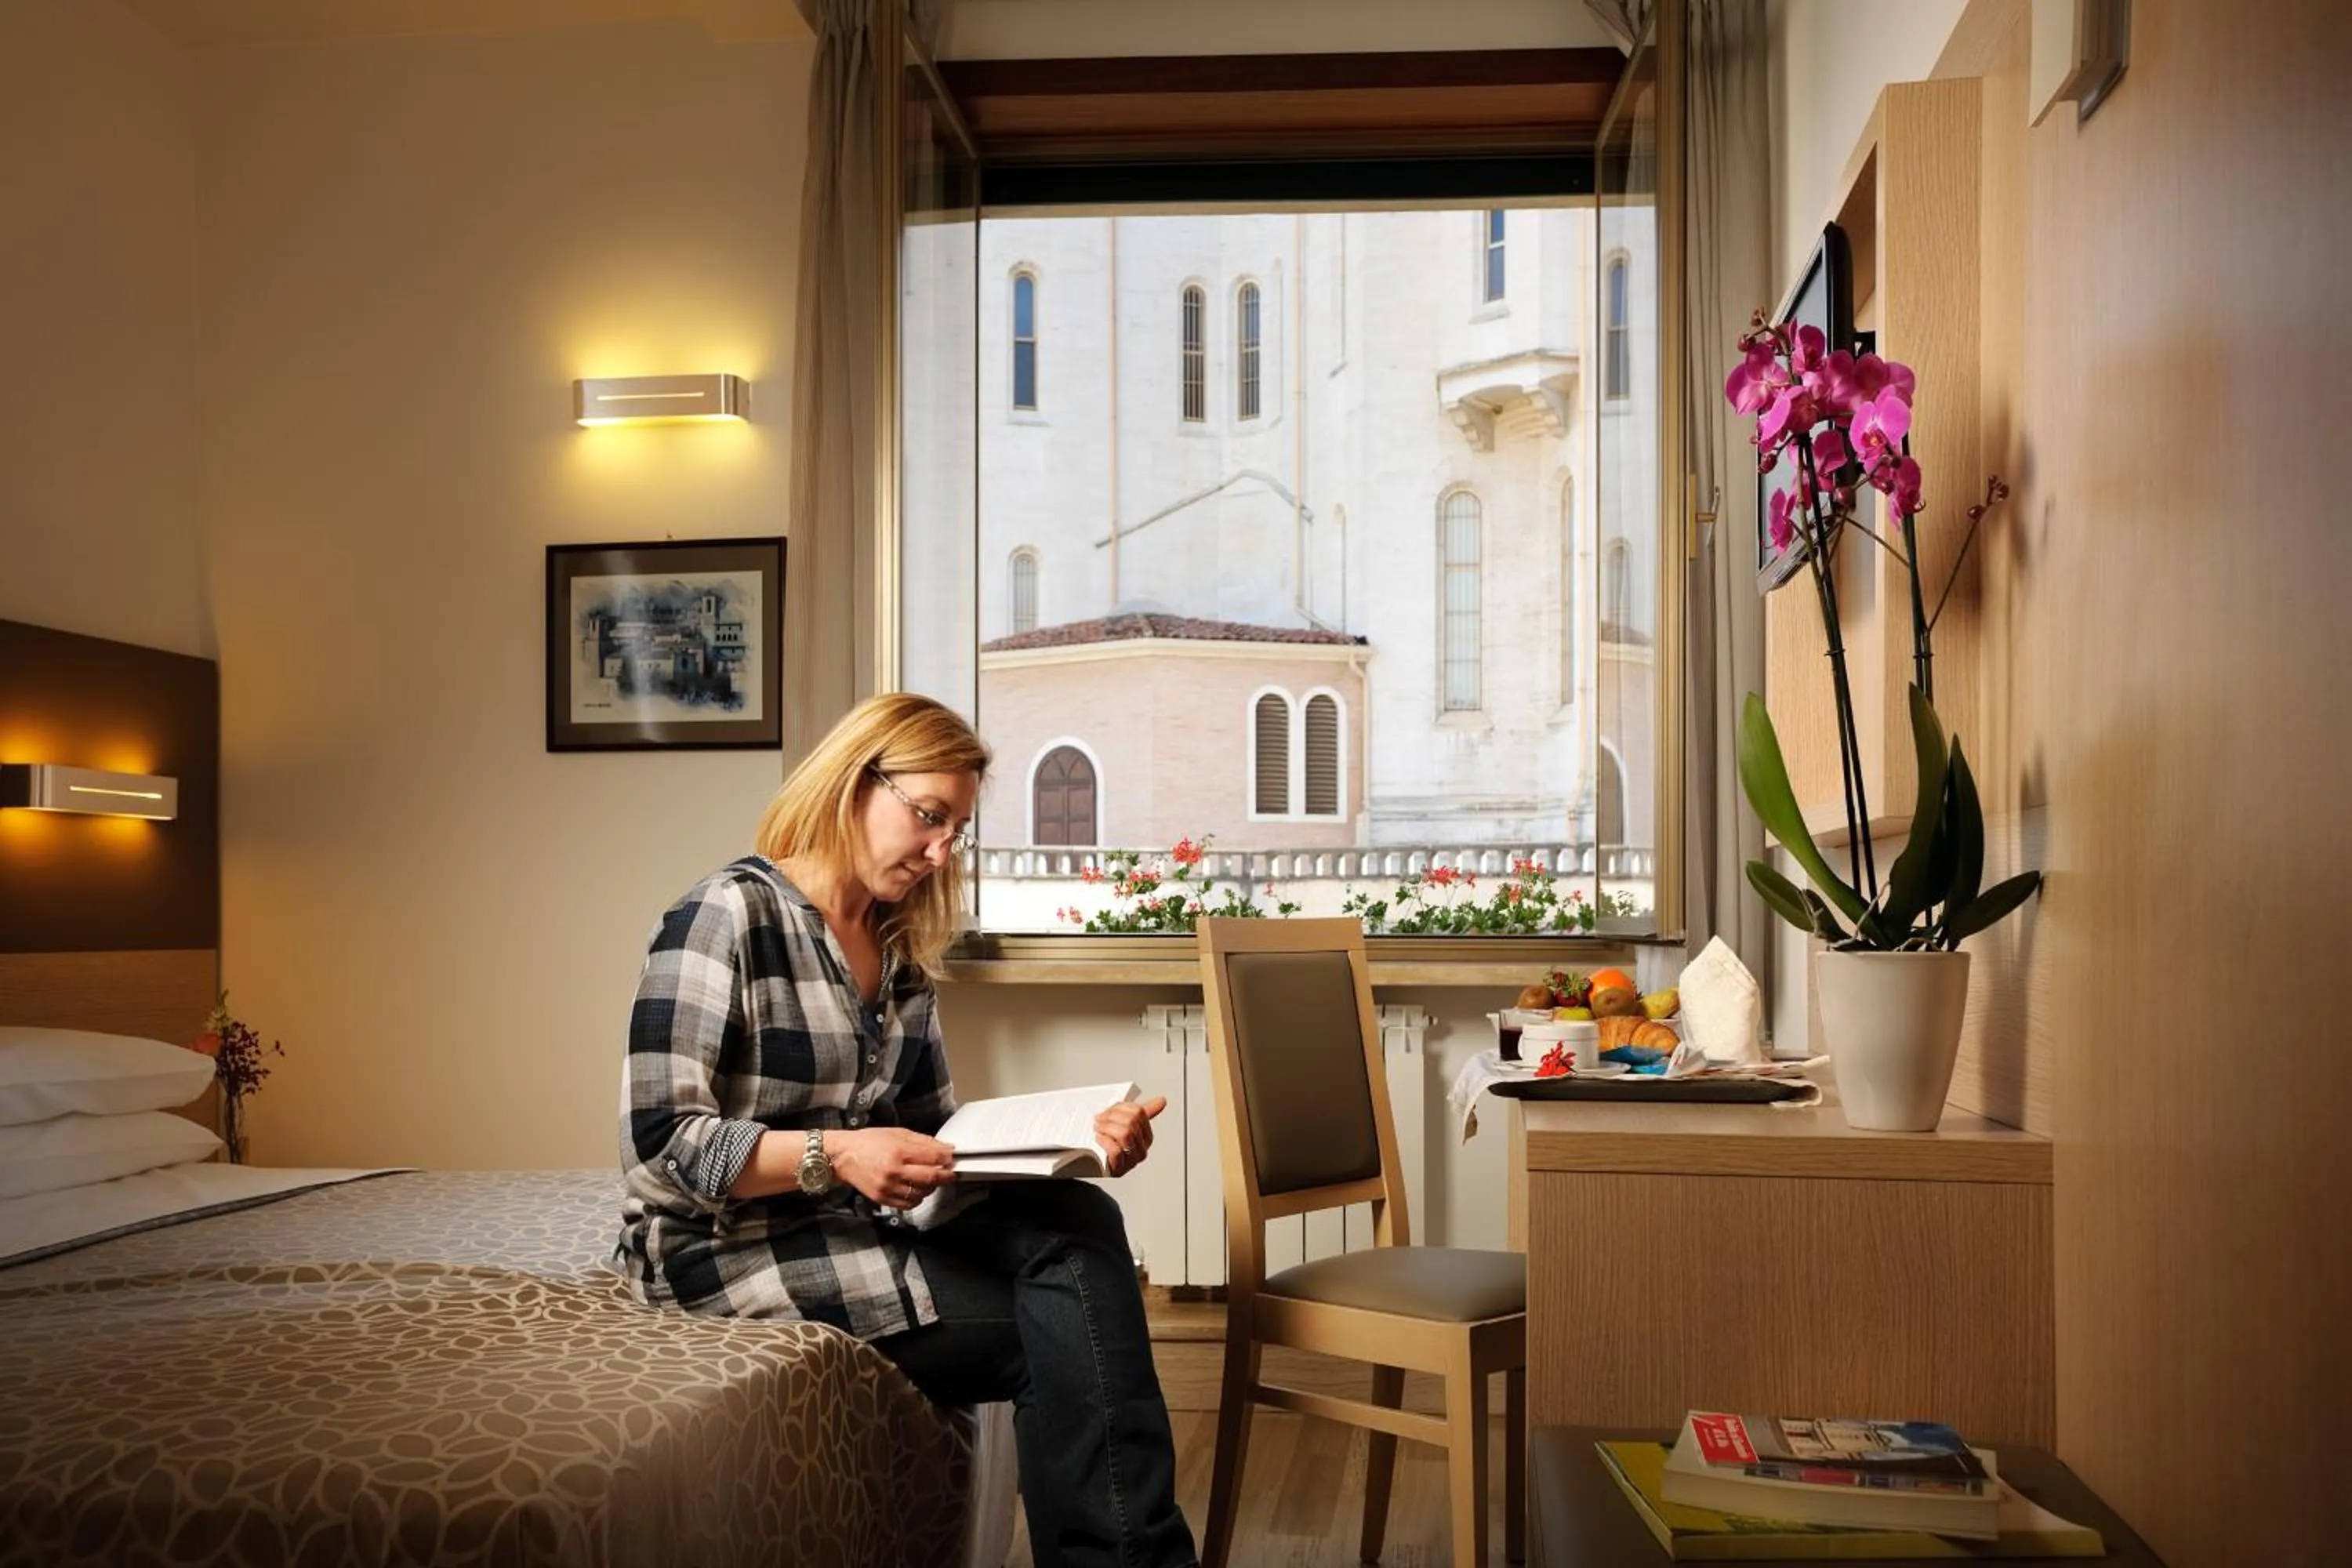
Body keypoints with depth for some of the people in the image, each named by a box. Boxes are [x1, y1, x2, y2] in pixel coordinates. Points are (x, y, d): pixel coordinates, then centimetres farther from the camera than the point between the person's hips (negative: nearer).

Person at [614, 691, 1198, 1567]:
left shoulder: (901, 952, 12)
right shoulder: (726, 916, -11)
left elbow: (933, 1129, 11)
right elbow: (662, 1144, -16)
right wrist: (833, 1154, -30)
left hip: (855, 1230, 7)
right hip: (723, 1249, -6)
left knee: (1078, 1223, -23)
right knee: (1062, 1326, -22)